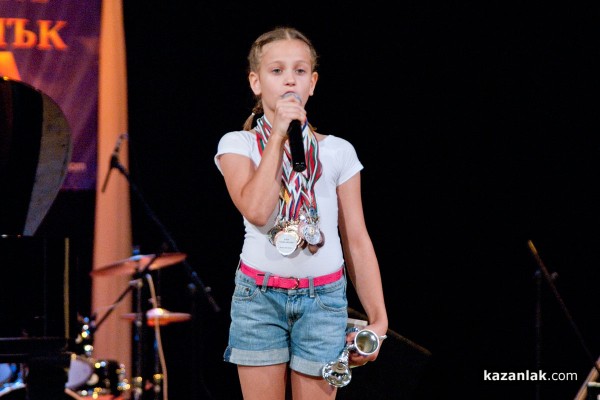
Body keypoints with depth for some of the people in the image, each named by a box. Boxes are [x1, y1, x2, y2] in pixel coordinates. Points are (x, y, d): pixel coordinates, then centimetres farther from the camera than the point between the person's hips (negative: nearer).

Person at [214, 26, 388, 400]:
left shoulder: (338, 152, 4)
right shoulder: (237, 144, 0)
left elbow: (357, 242, 6)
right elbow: (256, 210, -19)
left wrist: (378, 317, 2)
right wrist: (277, 136, -13)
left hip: (323, 299, 1)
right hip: (259, 297, -1)